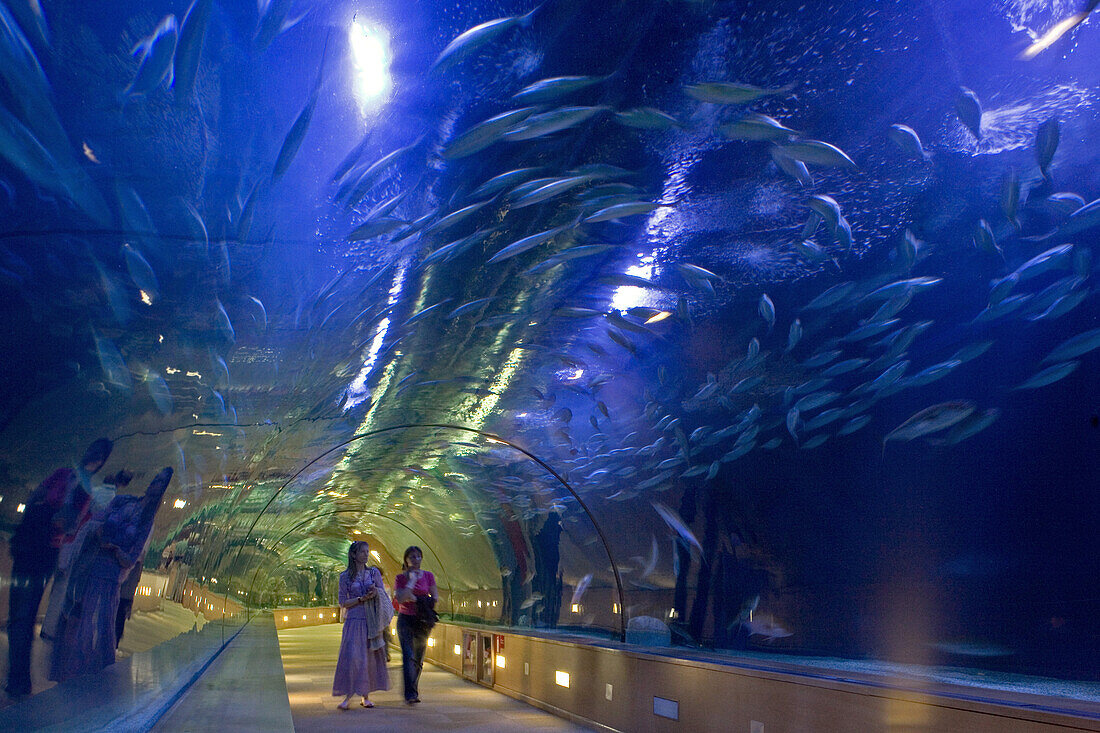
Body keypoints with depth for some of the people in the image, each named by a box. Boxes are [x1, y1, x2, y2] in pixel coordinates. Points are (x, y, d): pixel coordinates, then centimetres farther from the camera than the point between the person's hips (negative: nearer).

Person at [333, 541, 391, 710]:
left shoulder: (374, 573, 9)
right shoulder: (345, 576, 3)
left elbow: (384, 597, 11)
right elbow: (343, 603, 0)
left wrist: (376, 592, -11)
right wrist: (362, 598, -12)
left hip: (372, 621, 2)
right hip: (354, 621, -2)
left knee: (371, 657, 2)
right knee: (351, 657, -10)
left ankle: (365, 696, 11)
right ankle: (348, 696, -4)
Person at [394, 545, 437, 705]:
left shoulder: (428, 576, 5)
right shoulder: (400, 578, 0)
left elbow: (434, 598, 6)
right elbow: (400, 598, -14)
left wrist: (414, 598, -6)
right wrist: (412, 581, -13)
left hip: (422, 621, 3)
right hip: (405, 619, -2)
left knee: (419, 658, 8)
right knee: (408, 656, -15)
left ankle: (414, 690, 23)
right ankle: (410, 694, -18)